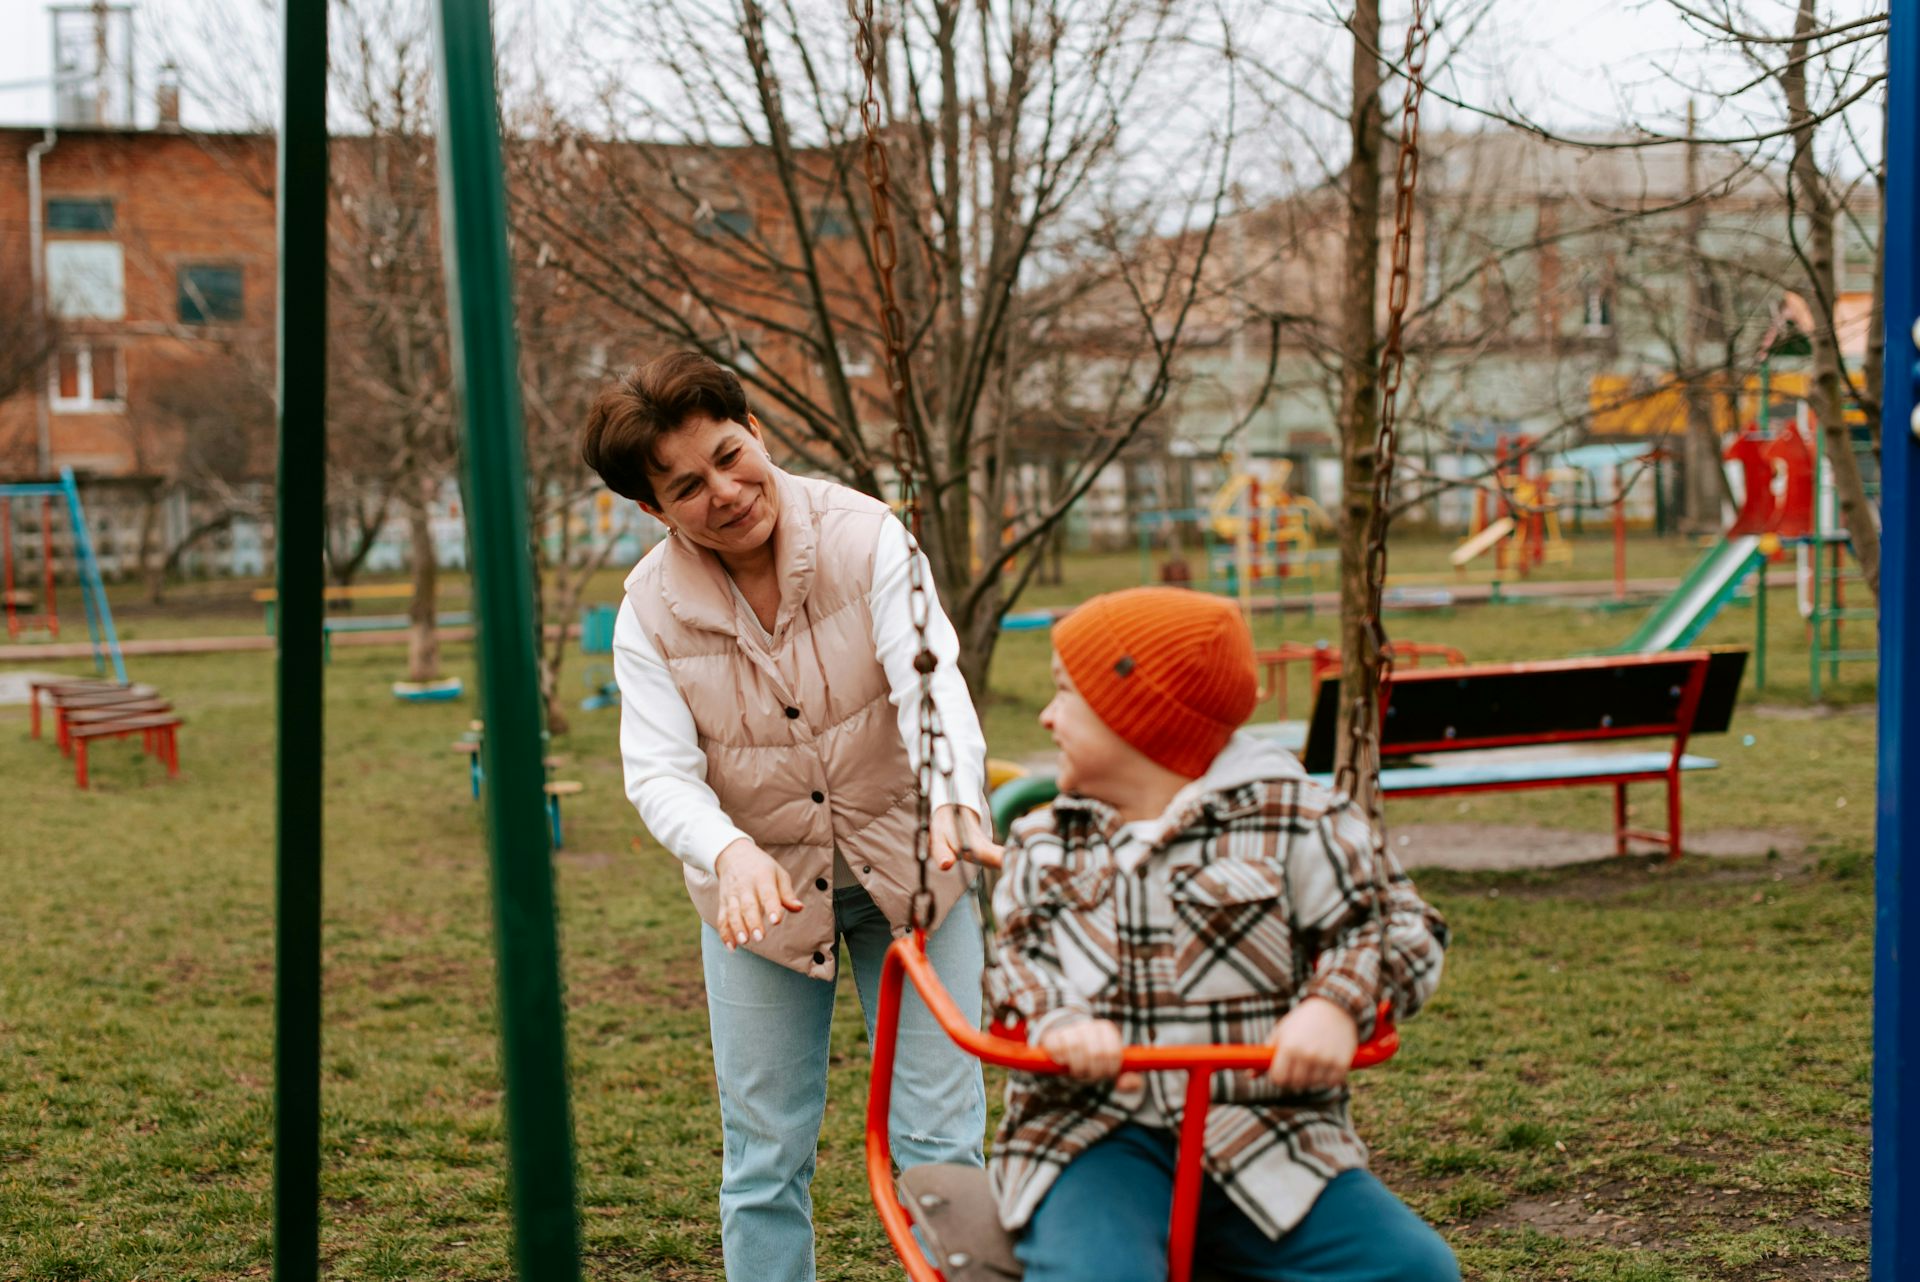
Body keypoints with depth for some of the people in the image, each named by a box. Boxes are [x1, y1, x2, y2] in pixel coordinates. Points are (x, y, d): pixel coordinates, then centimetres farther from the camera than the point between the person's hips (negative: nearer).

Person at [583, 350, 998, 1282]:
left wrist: (952, 802, -49)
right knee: (765, 1162, 8)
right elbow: (660, 772, -18)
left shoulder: (864, 535, -17)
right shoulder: (651, 608, -12)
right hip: (761, 889, 1)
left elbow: (929, 679, -29)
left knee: (941, 1144, 2)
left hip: (906, 871, -1)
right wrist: (730, 853, -40)